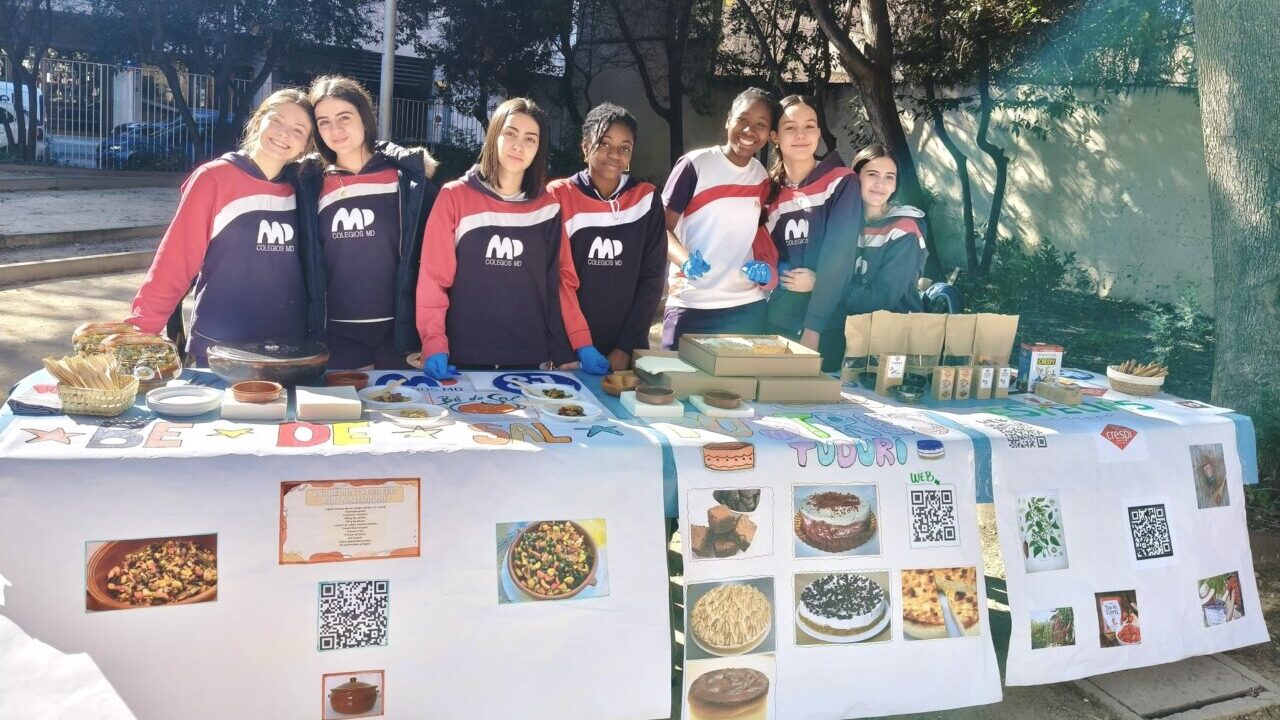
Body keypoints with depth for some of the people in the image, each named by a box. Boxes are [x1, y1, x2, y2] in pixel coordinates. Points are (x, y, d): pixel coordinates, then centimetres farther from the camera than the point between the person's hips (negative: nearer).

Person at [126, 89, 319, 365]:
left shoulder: (299, 190, 6)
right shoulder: (214, 178, -7)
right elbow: (175, 259, -9)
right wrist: (139, 329, -14)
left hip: (288, 352, 4)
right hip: (218, 352, -4)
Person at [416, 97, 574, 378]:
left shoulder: (547, 207, 5)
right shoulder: (455, 197, -2)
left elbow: (557, 283, 7)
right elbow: (434, 277, -5)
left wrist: (565, 354, 1)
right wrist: (434, 345, -15)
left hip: (528, 358, 2)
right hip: (463, 358, -2)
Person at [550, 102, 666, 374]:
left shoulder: (647, 198, 4)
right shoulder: (559, 196, -1)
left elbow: (652, 278, 1)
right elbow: (560, 277, -7)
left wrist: (626, 346, -6)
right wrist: (582, 345, -15)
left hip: (627, 352, 2)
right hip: (570, 350, -1)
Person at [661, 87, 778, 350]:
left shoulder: (762, 177, 9)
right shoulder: (695, 164, -6)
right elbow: (662, 226, -6)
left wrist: (765, 265, 0)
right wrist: (685, 259, -24)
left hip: (746, 308, 5)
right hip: (690, 307, -4)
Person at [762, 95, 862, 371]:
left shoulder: (842, 183, -4)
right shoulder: (769, 190, 9)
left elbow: (839, 257, -12)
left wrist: (813, 328, -19)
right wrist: (781, 275, -10)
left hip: (826, 327, -3)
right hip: (776, 324, 3)